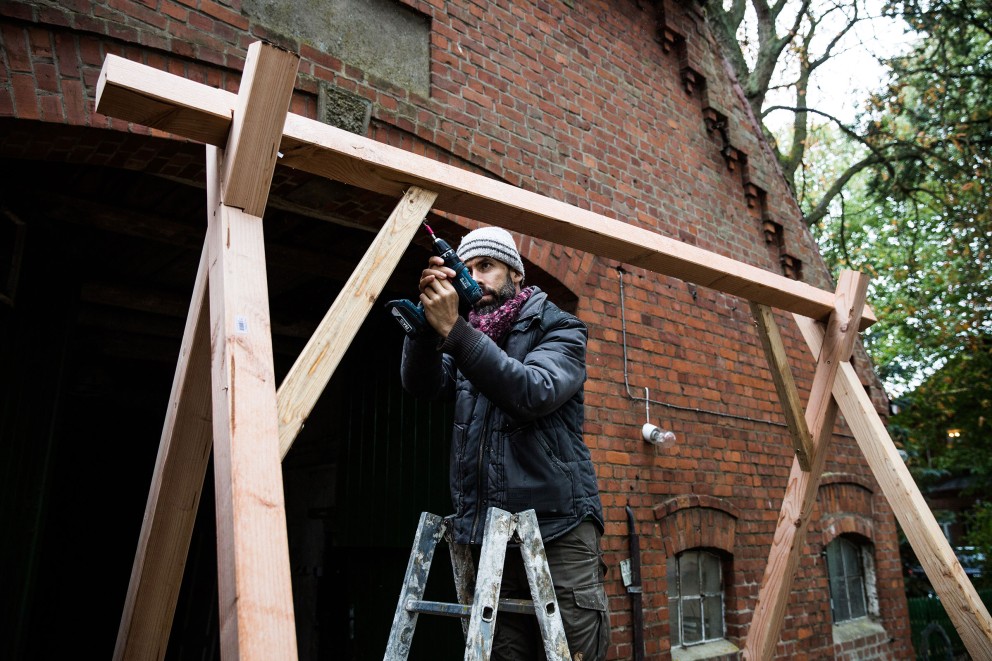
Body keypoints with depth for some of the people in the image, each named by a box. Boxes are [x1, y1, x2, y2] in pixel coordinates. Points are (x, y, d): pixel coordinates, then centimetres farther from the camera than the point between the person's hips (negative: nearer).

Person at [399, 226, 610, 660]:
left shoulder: (559, 328, 3)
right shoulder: (469, 342, 16)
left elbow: (534, 393, -18)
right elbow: (422, 384, -3)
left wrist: (452, 329, -23)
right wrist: (428, 317, -20)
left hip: (558, 529, -4)